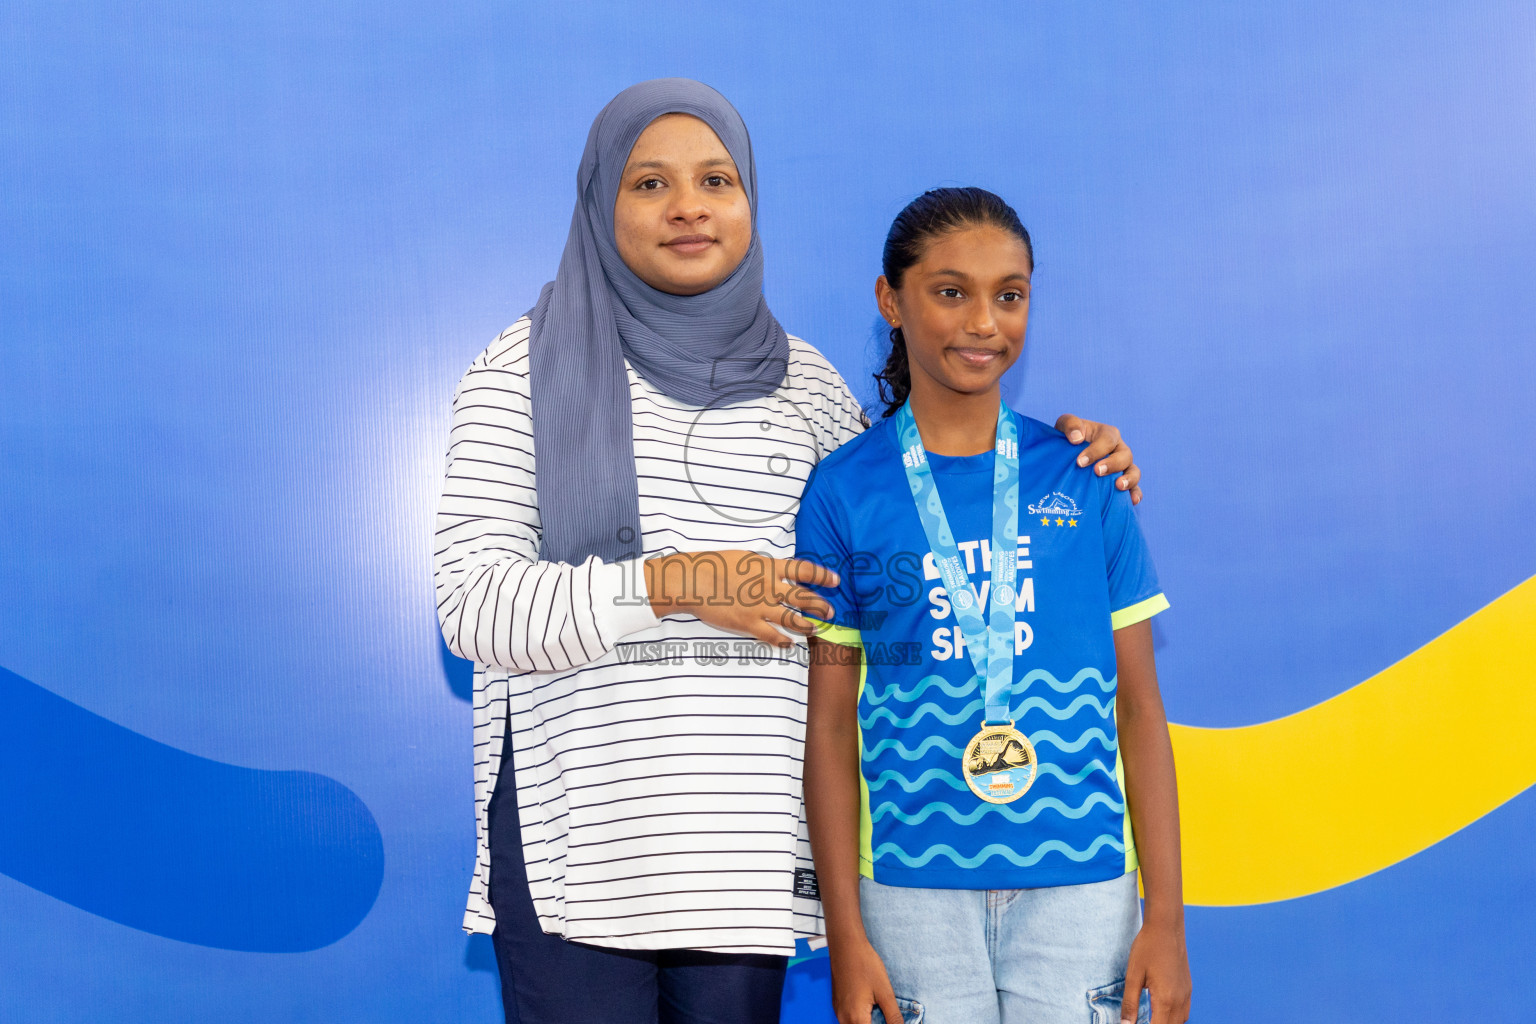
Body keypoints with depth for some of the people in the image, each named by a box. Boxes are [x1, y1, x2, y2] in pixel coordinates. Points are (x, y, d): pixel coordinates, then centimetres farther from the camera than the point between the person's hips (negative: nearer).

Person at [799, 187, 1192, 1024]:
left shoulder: (1085, 479, 4)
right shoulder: (843, 492, 1)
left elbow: (1139, 708, 5)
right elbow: (829, 726, 2)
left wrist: (1166, 916, 1)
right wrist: (844, 933, -1)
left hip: (1082, 889, 1)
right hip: (914, 890, -1)